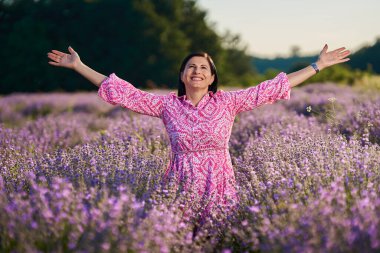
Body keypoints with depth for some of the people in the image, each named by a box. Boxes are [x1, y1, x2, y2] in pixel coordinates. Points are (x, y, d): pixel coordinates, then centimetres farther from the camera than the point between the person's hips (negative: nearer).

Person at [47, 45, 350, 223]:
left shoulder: (228, 102, -1)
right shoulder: (167, 104, 0)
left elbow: (271, 88, -1)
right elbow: (124, 92, 1)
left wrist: (318, 66, -2)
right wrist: (78, 66, 1)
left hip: (219, 187, 0)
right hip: (180, 188, 0)